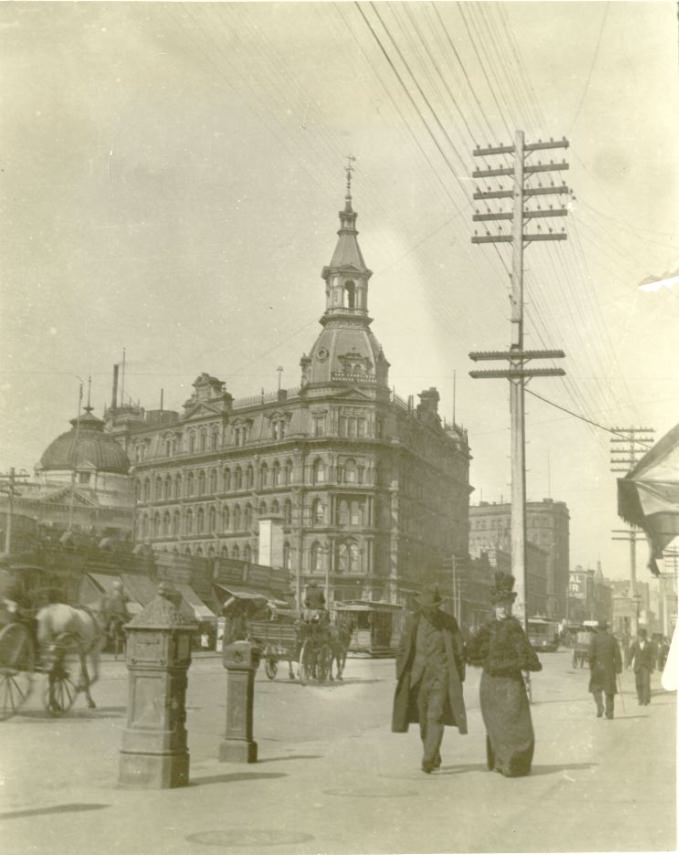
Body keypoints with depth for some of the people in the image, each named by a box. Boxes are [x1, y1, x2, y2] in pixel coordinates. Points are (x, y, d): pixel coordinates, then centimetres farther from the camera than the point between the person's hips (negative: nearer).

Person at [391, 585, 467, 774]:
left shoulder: (449, 622, -4)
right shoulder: (413, 621, -1)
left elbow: (459, 651, 4)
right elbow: (403, 649, 5)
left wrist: (459, 679, 4)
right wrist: (400, 675, 2)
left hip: (441, 675, -2)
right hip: (418, 676, 3)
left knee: (435, 716, -14)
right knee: (424, 719, 8)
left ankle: (428, 759, -16)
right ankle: (435, 758, 25)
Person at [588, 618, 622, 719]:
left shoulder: (595, 638, -5)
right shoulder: (612, 638, 2)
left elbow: (591, 653, -10)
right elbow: (617, 654, -3)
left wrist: (591, 664, 3)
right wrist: (618, 667, -1)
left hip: (597, 667, -2)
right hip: (610, 667, 2)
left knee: (596, 687, 13)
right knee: (609, 690, 10)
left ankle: (600, 706, -7)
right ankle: (610, 712, 9)